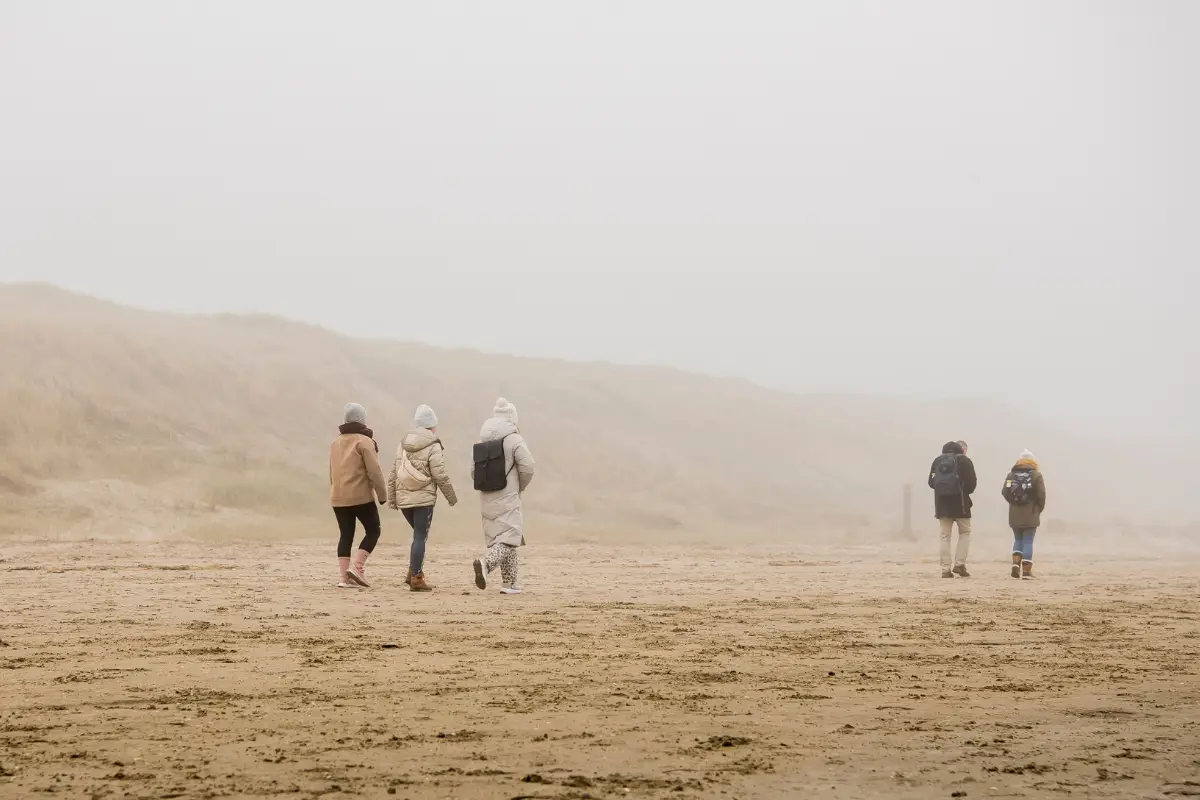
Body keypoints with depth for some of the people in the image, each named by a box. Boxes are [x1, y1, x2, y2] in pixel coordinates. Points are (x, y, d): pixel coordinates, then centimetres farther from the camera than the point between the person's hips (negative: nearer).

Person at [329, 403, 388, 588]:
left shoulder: (336, 443, 15)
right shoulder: (364, 441, -8)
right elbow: (374, 471, -12)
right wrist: (382, 494, -5)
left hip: (338, 498, 6)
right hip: (360, 496, -6)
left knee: (346, 535, 8)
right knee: (373, 531, 5)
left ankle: (344, 577, 1)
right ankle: (357, 566, -10)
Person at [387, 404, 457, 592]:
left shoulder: (403, 444, 11)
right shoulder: (433, 446, -8)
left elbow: (393, 473, 11)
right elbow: (440, 475, -11)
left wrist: (391, 498, 16)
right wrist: (451, 497, 1)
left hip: (403, 498, 6)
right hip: (423, 499, -6)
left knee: (419, 534, 20)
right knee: (420, 537, -2)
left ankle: (413, 573, 13)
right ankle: (416, 578, -3)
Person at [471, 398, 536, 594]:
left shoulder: (483, 442, 7)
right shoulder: (514, 440, -8)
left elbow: (474, 471, 8)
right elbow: (527, 467, -14)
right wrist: (520, 487, 3)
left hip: (487, 500, 6)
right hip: (507, 499, -6)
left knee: (501, 538, 13)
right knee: (509, 539, -5)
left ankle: (511, 583, 13)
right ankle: (486, 563, -30)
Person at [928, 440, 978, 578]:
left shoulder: (938, 460, 9)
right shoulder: (964, 460, -5)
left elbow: (931, 482, 6)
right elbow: (971, 482, -9)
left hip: (941, 503, 4)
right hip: (960, 502, -4)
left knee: (945, 535, 6)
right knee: (965, 532, 11)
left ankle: (945, 569, 0)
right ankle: (959, 563, -2)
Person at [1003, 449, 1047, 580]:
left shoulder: (1011, 474, 4)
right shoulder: (1036, 475, -5)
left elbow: (1005, 492, 2)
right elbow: (1041, 495, -9)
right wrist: (1039, 509, 8)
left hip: (1014, 515, 3)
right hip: (1030, 515, -3)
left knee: (1018, 539, 18)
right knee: (1028, 541, 2)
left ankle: (1016, 563, -2)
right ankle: (1026, 571, -1)